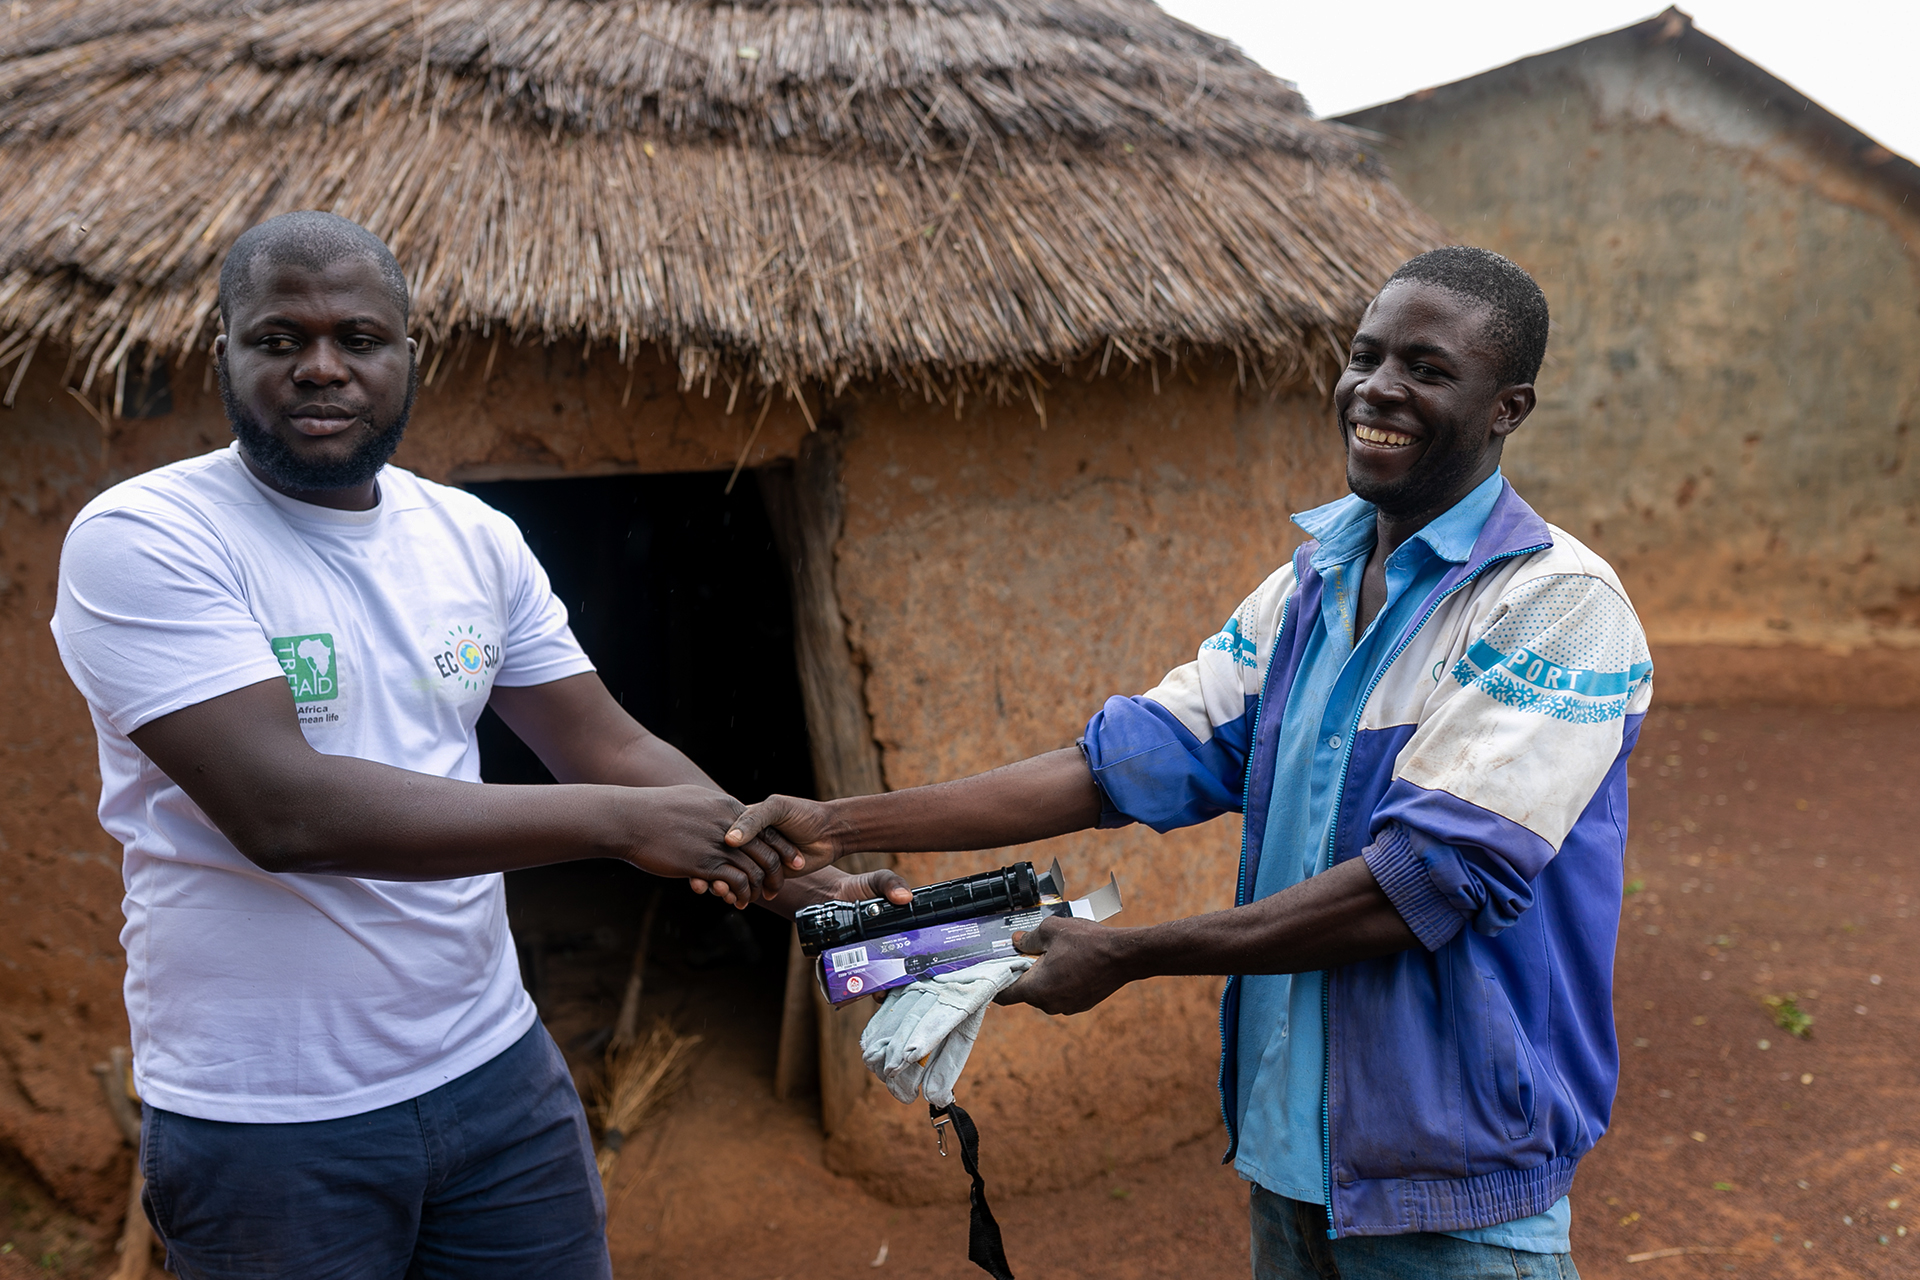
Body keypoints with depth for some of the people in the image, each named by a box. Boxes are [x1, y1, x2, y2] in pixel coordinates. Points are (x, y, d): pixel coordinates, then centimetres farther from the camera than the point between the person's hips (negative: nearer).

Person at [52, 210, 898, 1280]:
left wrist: (801, 890, -7)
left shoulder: (473, 538, 4)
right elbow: (280, 810, -25)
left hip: (499, 1071, 5)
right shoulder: (140, 540, -13)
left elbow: (610, 747, 6)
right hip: (268, 1121, -4)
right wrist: (621, 820, -24)